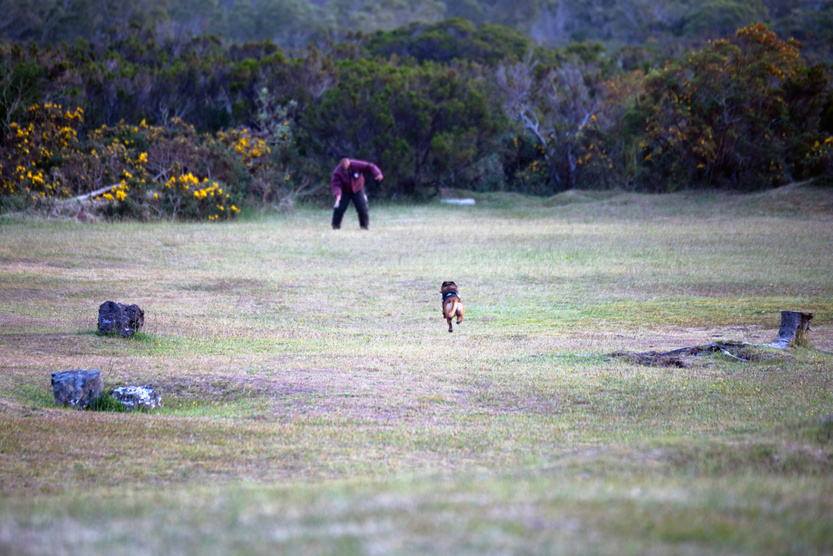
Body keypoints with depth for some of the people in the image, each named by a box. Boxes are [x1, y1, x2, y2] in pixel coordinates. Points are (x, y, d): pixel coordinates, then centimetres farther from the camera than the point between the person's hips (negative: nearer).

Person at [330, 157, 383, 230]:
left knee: (362, 208, -8)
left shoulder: (356, 165, -26)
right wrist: (337, 194, -49)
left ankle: (365, 225, 10)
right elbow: (335, 185, -29)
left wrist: (377, 174, -42)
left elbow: (370, 167, -24)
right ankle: (335, 226, 4)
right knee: (339, 208, -11)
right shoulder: (337, 172, -25)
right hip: (345, 191, 0)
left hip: (358, 190, 0)